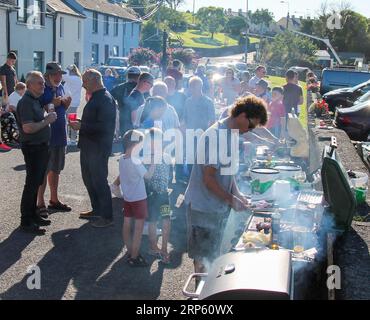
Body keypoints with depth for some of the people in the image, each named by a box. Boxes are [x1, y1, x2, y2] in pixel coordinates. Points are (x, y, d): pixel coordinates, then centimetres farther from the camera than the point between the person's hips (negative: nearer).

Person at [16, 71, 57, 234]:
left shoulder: (35, 100, 13)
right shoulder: (26, 102, -18)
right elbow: (28, 128, -27)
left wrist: (47, 117, 7)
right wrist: (47, 120, -19)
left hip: (41, 147, 10)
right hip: (32, 148, -10)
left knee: (36, 183, 16)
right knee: (32, 184, -5)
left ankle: (32, 215, 27)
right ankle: (26, 222, 3)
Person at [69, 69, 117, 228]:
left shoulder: (105, 99, -18)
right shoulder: (95, 97, 13)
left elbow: (103, 126, -26)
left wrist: (82, 126, -20)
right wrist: (80, 122, 6)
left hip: (99, 148, -10)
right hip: (88, 146, 10)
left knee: (99, 181, -3)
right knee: (88, 179, 18)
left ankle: (107, 216, 8)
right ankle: (96, 209, 32)